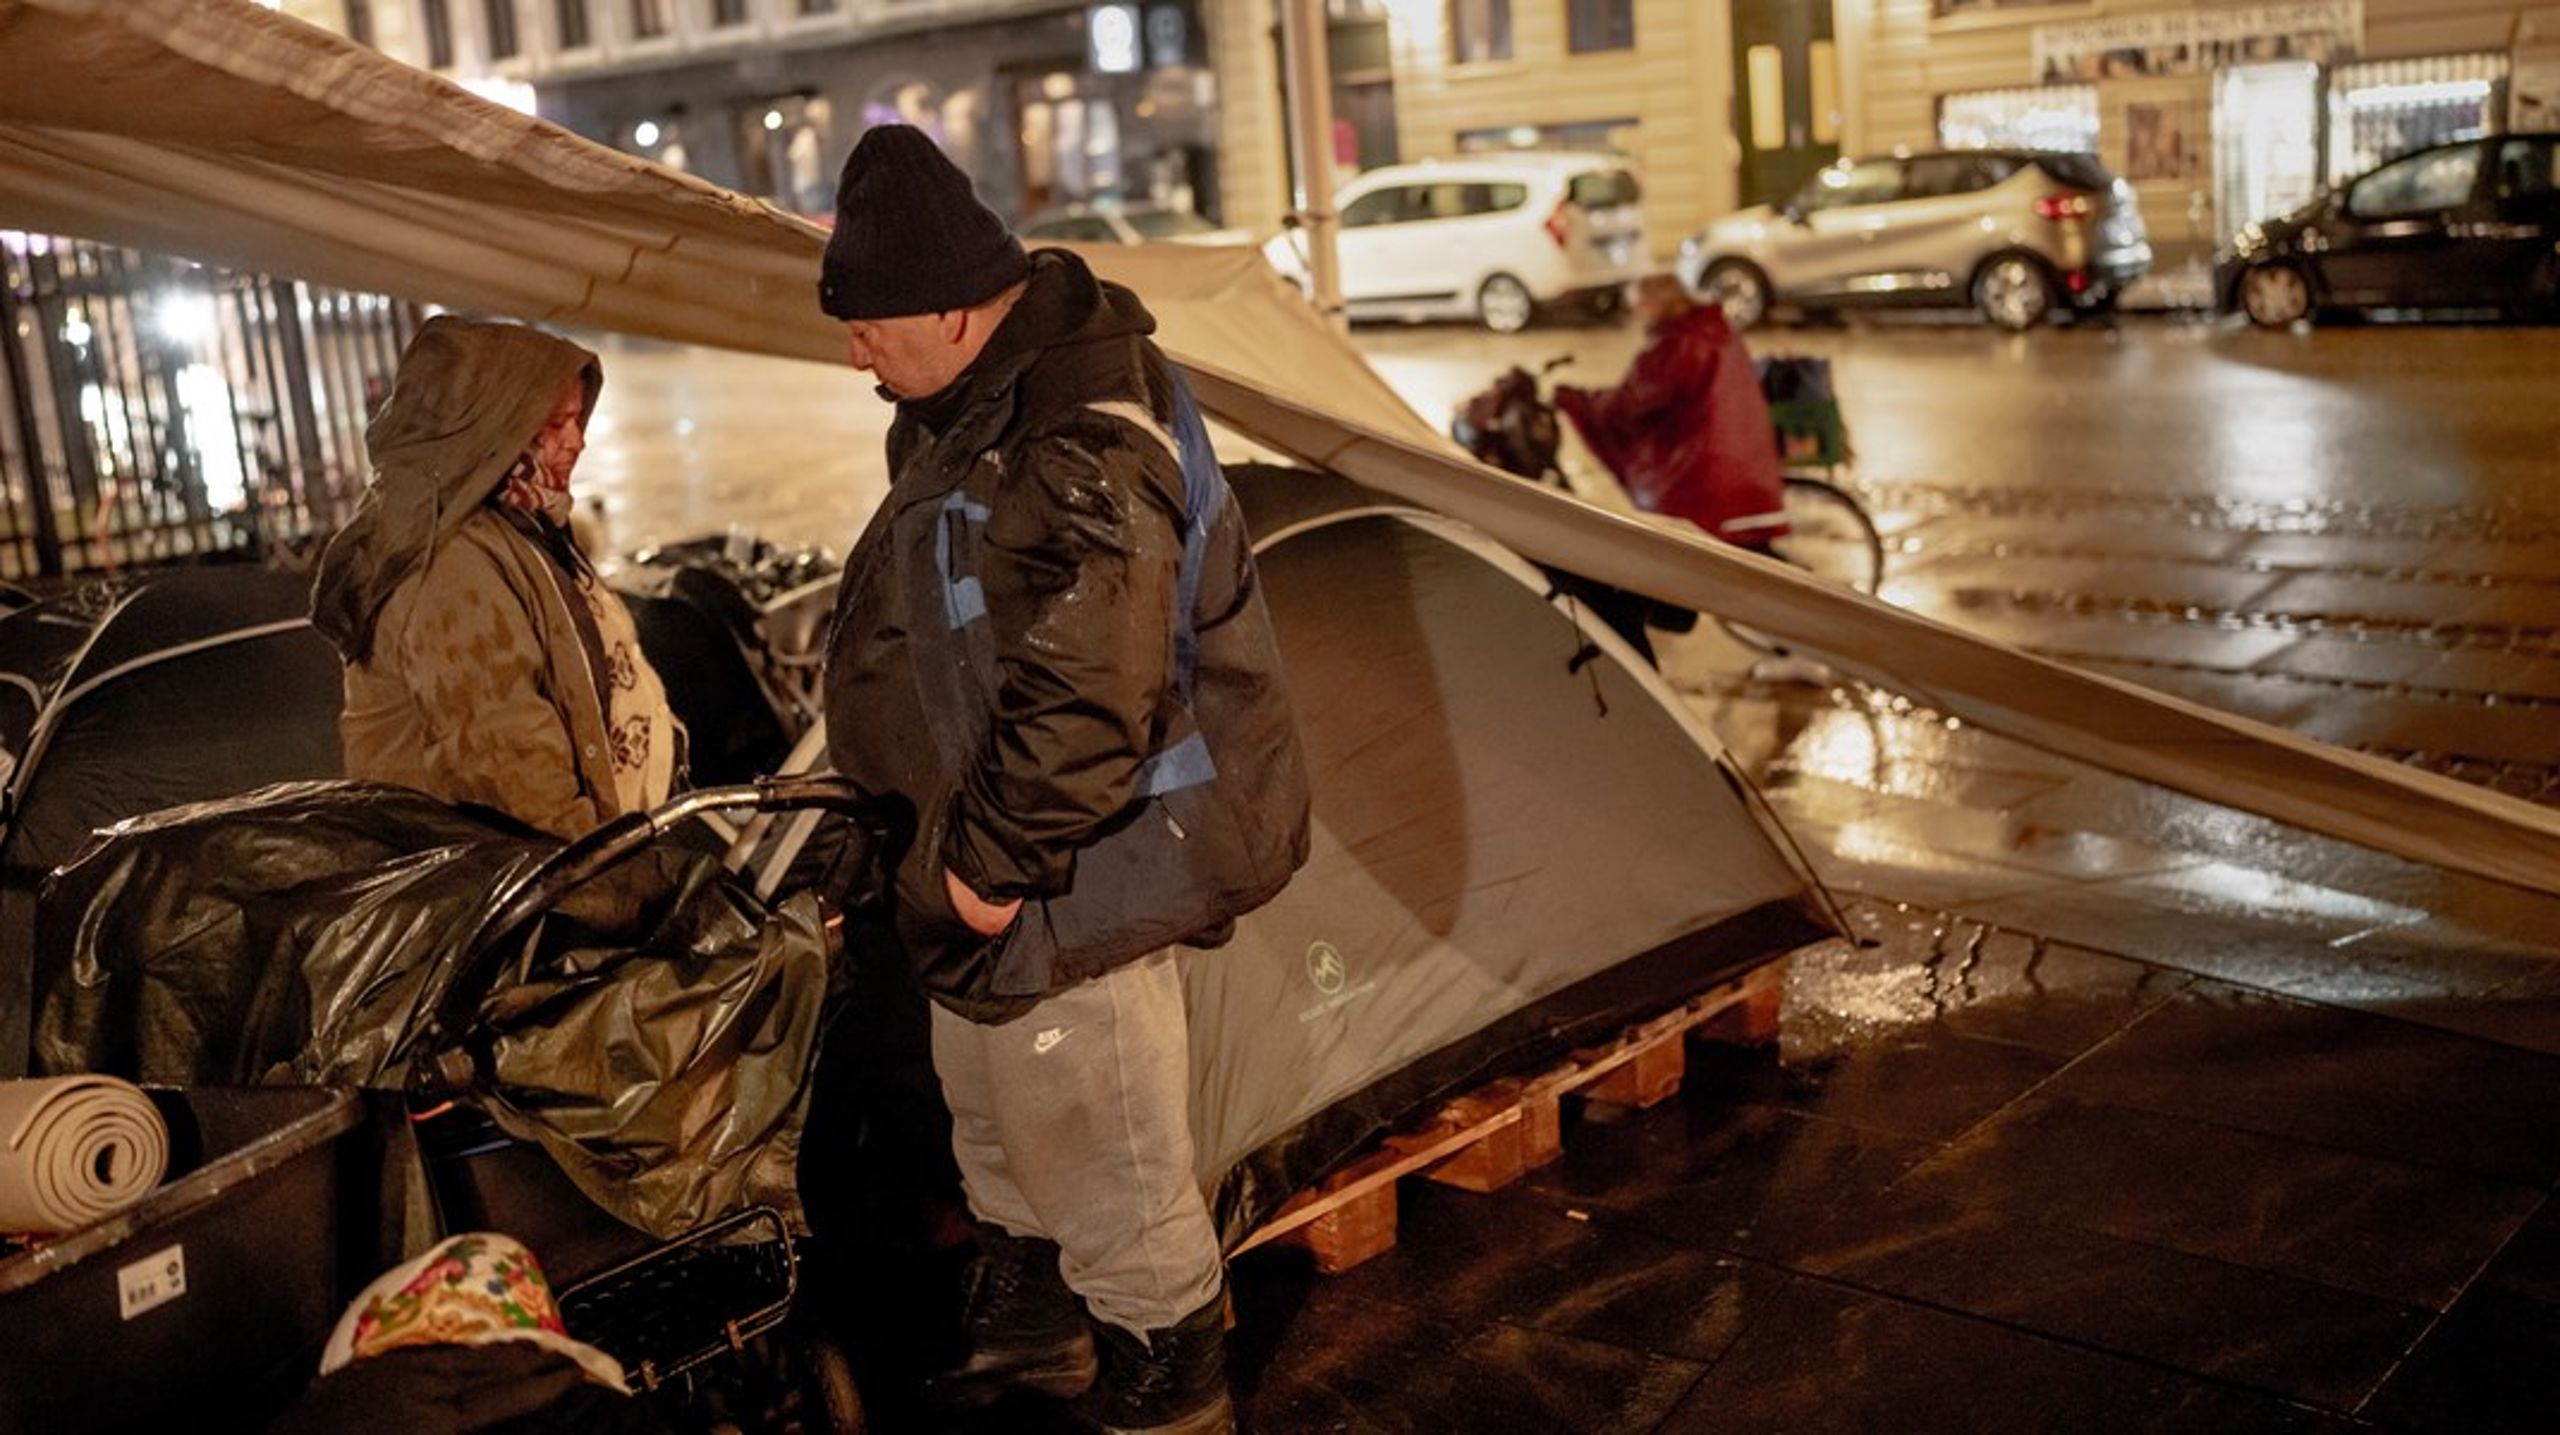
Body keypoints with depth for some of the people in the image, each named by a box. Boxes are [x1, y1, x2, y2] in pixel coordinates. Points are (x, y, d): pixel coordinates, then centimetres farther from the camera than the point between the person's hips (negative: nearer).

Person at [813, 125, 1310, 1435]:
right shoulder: (980, 403, 6)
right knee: (994, 1113, 26)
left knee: (1103, 1156, 5)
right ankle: (1026, 1329, 47)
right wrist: (959, 838, 19)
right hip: (991, 842, 11)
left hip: (1074, 877, -11)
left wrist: (998, 857, -21)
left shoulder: (1080, 454, -28)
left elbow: (1082, 695, -30)